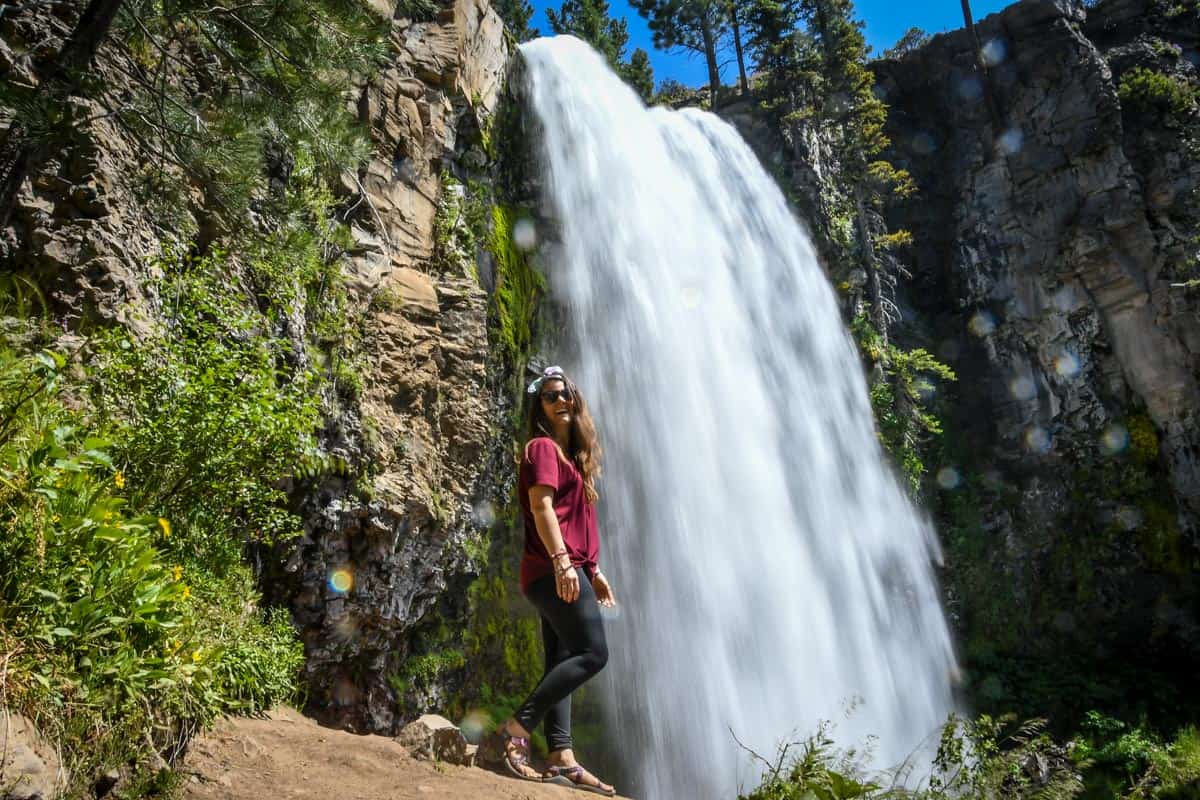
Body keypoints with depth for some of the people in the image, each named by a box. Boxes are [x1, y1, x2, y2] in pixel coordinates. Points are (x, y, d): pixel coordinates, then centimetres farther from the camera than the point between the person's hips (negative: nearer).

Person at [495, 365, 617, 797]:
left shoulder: (571, 453, 24)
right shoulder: (542, 447, -4)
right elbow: (541, 505, -17)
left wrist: (594, 570, 24)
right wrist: (561, 560, -27)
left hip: (566, 570, 10)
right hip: (552, 568, -10)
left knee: (562, 663, 5)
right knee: (592, 653, -13)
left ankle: (561, 758, 5)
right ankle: (518, 727, -10)